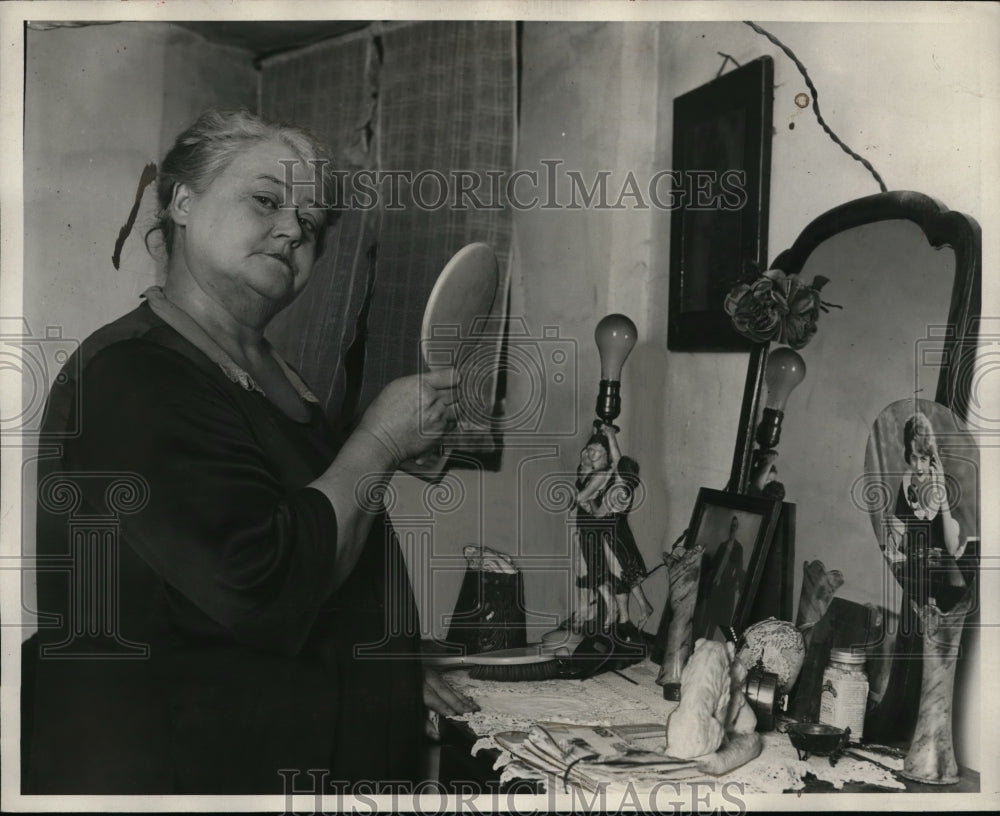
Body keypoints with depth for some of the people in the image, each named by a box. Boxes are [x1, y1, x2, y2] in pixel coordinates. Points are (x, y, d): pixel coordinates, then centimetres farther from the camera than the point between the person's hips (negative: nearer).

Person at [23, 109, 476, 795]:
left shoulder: (270, 371, 10)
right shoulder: (129, 377, -20)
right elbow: (264, 588, -29)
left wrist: (394, 671, 10)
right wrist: (381, 441, -18)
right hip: (176, 768, -9)